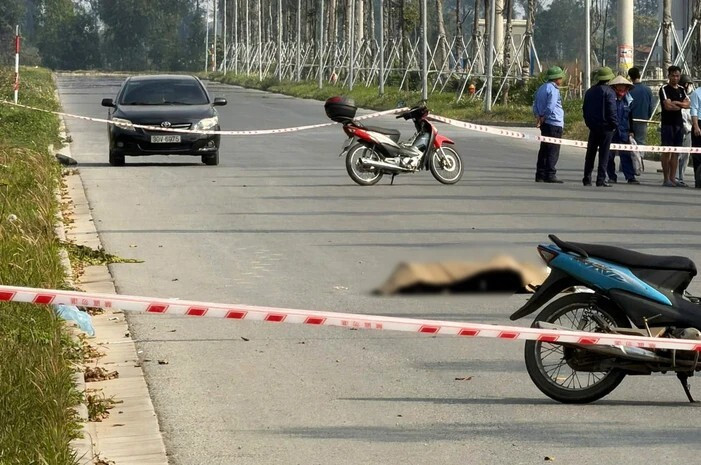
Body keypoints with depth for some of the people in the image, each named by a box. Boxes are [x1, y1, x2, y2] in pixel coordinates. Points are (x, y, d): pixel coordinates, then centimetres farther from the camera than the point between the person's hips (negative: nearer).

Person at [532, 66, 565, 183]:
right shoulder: (553, 89, -12)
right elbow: (550, 106, -19)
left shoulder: (541, 88, 16)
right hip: (554, 123, -9)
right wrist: (543, 118, -7)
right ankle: (550, 175, -9)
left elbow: (535, 105, 14)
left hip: (545, 124, 9)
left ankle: (540, 175, 11)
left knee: (544, 150, 11)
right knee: (553, 151, -6)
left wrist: (538, 117, 2)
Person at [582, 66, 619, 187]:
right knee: (604, 154, -2)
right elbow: (612, 110, -16)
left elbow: (584, 109, 15)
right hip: (606, 127, -6)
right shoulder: (609, 92, -11)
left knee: (590, 154, 12)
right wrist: (615, 124, -7)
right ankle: (601, 179, -6)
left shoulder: (589, 91, 11)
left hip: (593, 127, 6)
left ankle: (587, 178, 11)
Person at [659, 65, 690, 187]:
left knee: (676, 152, 6)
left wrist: (676, 103, -12)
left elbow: (687, 104, 3)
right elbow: (668, 106, -15)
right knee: (667, 151, -6)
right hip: (668, 123, -6)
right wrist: (681, 105, -1)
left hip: (679, 123, 6)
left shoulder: (681, 90, 16)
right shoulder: (664, 89, -4)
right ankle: (666, 179, -5)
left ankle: (673, 178, 9)